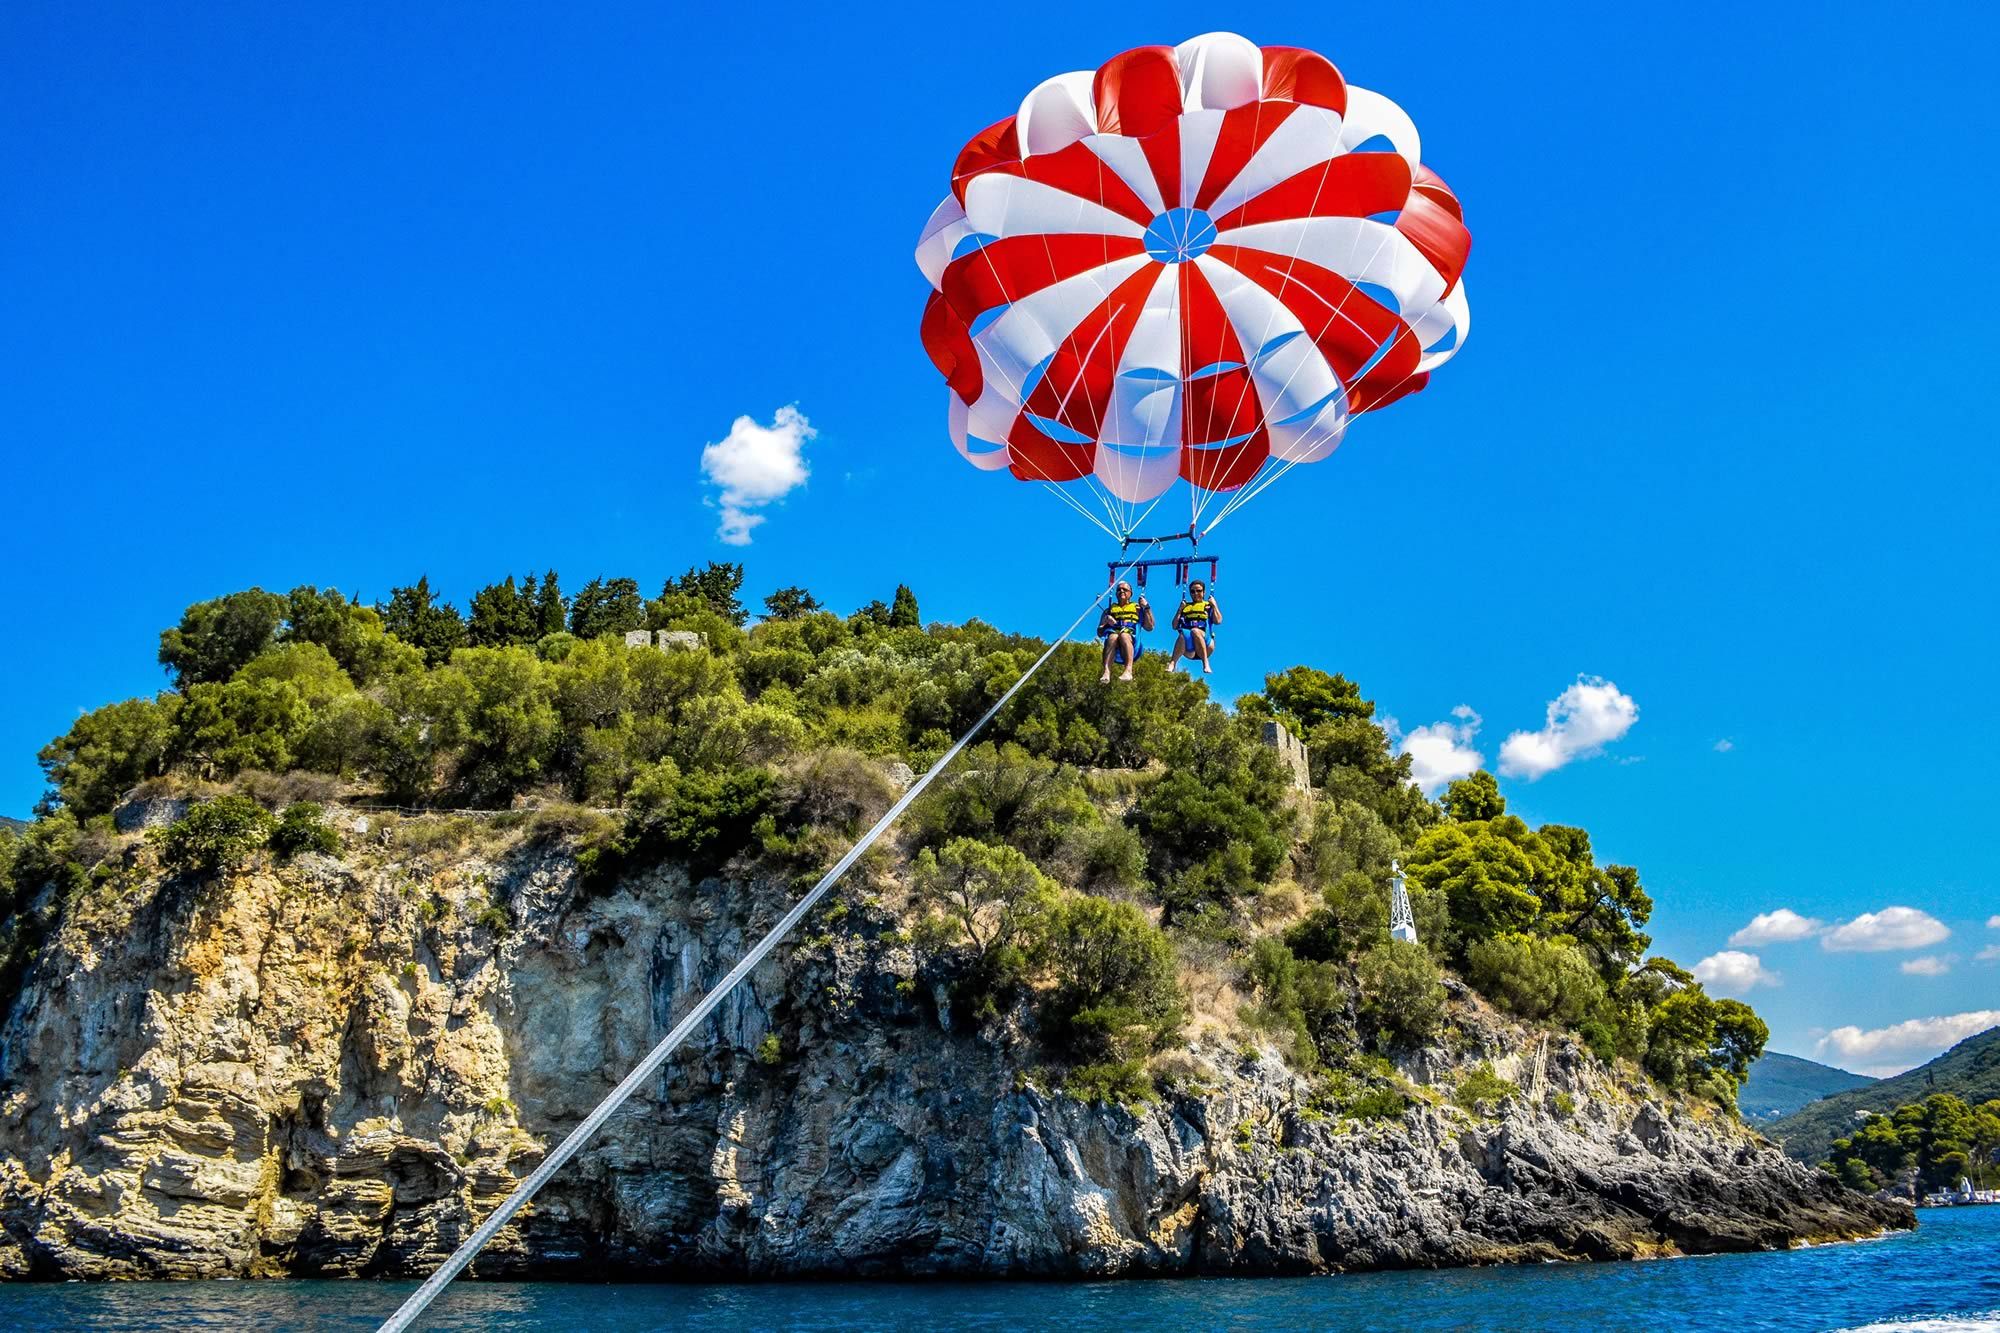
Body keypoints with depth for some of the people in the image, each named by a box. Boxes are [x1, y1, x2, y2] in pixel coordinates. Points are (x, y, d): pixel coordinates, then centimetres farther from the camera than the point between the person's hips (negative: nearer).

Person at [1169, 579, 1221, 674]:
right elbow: (1174, 626, 15)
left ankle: (1205, 663, -41)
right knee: (1183, 635, -33)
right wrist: (1180, 609, 9)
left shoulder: (1209, 606, 18)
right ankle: (1173, 663, -50)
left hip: (1206, 644, -1)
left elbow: (1218, 621, 1)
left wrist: (1214, 605, 2)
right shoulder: (1185, 607, 24)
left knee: (1195, 631, -34)